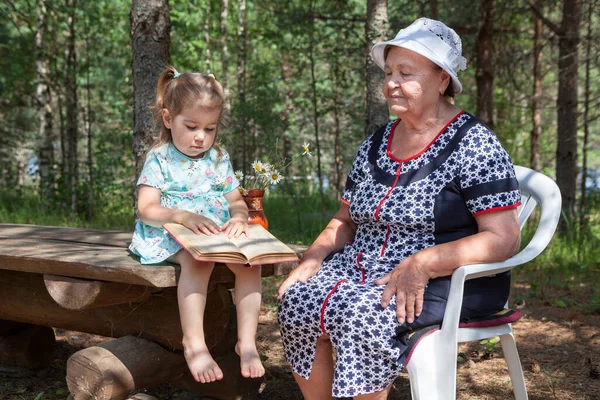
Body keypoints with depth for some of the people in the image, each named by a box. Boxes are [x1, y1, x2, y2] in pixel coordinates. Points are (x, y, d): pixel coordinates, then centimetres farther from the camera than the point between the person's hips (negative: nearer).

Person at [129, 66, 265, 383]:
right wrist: (184, 217, -27)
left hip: (218, 235, 5)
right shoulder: (160, 159, -1)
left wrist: (239, 217, -14)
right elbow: (146, 209, -10)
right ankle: (194, 344, -32)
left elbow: (237, 201, 12)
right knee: (198, 260, -37)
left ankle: (247, 341, -16)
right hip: (174, 237, -4)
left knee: (249, 262, -24)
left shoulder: (219, 158, 12)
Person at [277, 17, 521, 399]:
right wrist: (311, 261, -1)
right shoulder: (376, 144, 12)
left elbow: (504, 239, -16)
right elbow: (345, 221, 19)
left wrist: (422, 264, -28)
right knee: (298, 300, -20)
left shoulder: (473, 143, -8)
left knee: (359, 314, -33)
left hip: (444, 282, -6)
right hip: (364, 271, 6)